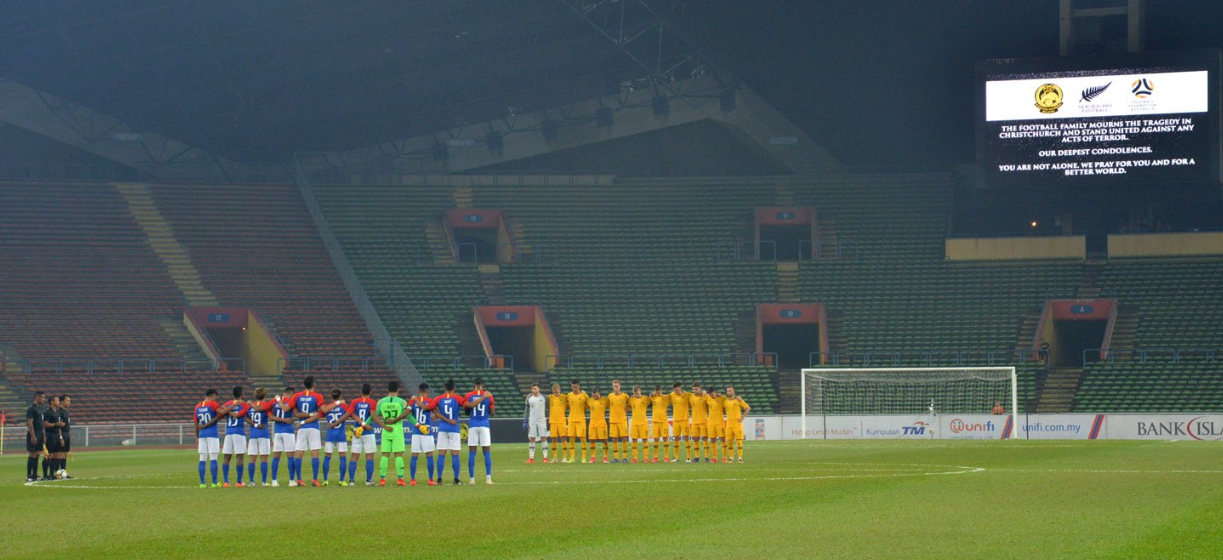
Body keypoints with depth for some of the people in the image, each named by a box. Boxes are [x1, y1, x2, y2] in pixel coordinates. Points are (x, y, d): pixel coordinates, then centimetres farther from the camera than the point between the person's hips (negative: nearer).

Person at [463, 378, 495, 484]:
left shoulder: (468, 396, 0)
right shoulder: (488, 396, -1)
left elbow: (467, 412, 2)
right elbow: (492, 412, 1)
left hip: (473, 426, 0)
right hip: (484, 426, 0)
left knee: (472, 453, 3)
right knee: (487, 452, 3)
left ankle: (471, 479, 2)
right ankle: (488, 478, -4)